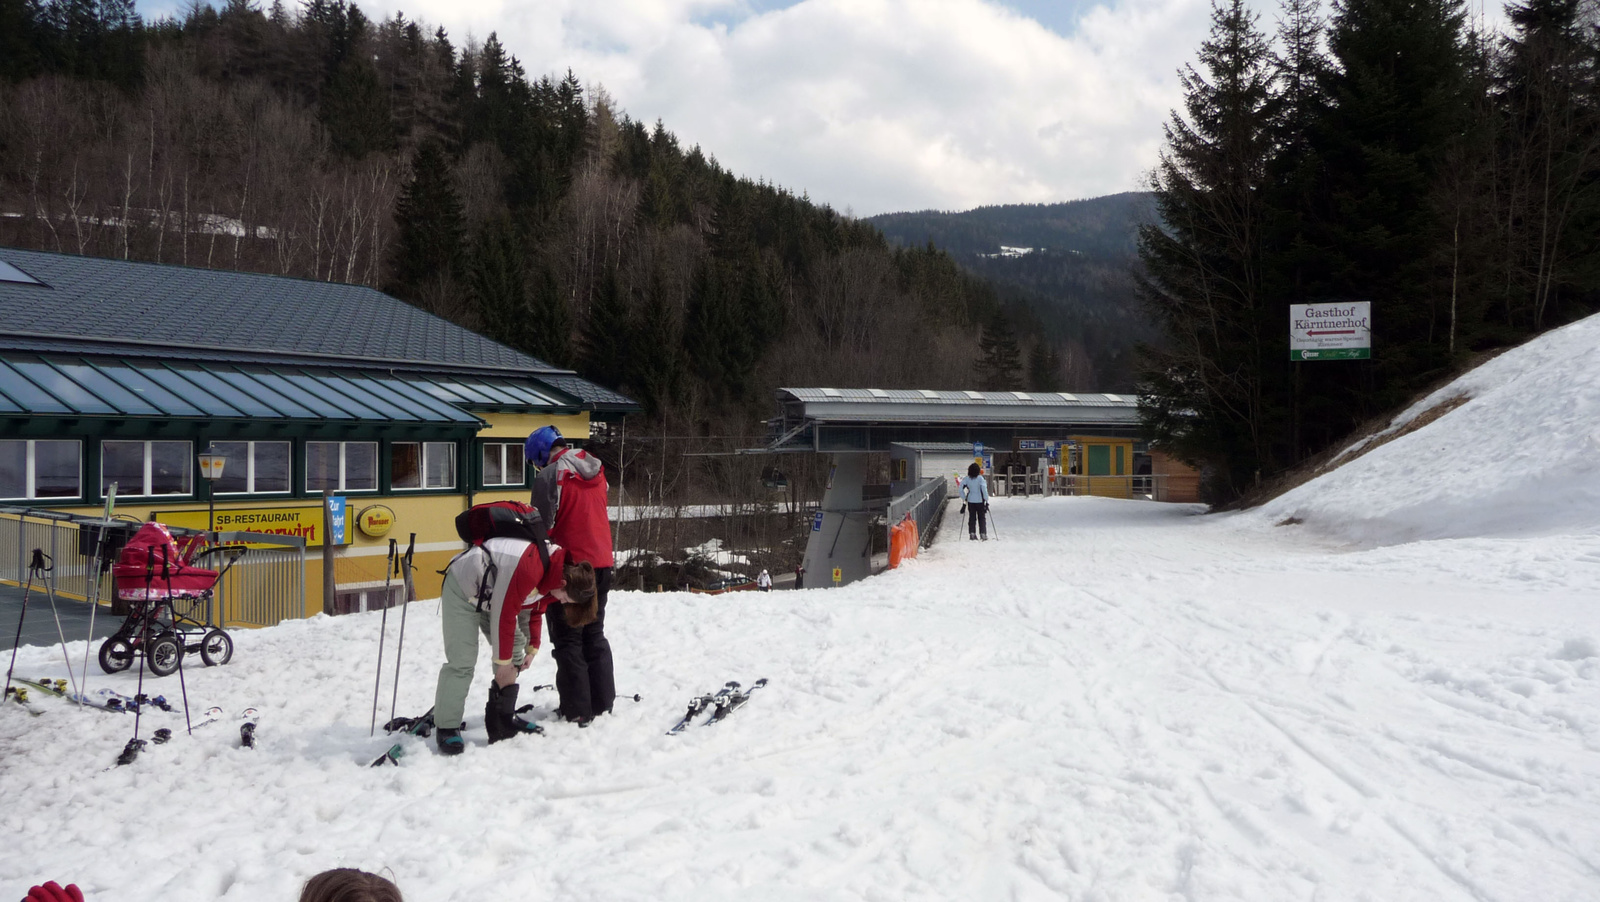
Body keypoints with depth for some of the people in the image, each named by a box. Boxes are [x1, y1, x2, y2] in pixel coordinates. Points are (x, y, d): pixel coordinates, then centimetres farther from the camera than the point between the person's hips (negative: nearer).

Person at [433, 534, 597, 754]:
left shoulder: (555, 573, -8)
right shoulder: (529, 569, -37)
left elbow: (533, 610, 8)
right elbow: (504, 615, -29)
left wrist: (531, 649, 4)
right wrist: (503, 660, -17)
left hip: (491, 592, 9)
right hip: (463, 588, -9)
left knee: (513, 653, 6)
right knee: (462, 661, -14)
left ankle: (503, 718, 13)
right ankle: (447, 728, -6)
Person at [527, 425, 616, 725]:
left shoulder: (549, 476, -14)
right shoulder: (597, 472, 8)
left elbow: (542, 525, -14)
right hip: (601, 563, 7)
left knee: (567, 638, 2)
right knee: (595, 634, 17)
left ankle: (577, 711, 3)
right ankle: (603, 702, 21)